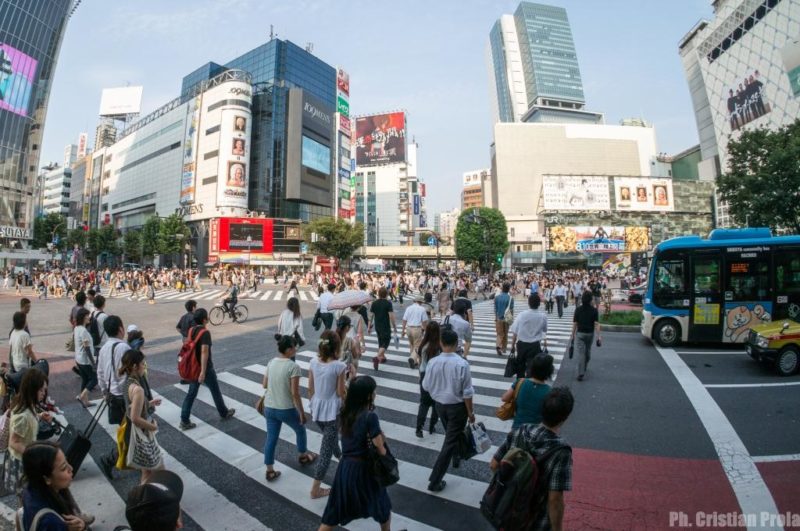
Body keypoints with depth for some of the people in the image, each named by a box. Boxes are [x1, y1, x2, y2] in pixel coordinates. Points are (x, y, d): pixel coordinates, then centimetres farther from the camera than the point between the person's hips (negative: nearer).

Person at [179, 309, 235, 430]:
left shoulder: (191, 330, 2)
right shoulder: (205, 332, -22)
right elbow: (204, 352, -28)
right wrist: (203, 371, -29)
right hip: (205, 368, -7)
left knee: (191, 393, 11)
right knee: (215, 391, 11)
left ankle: (184, 421, 11)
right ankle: (224, 413, 28)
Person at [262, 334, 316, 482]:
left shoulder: (271, 363, -2)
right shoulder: (293, 367, -22)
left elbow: (264, 385, 8)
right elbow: (295, 393, -21)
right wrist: (302, 413, -11)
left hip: (269, 408, 5)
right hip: (286, 409, -5)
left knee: (271, 438, 16)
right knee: (300, 430, 22)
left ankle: (270, 470, 25)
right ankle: (302, 456, 42)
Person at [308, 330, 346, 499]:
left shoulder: (313, 362, -6)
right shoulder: (339, 366, -22)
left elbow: (310, 388, 3)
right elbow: (340, 393, -14)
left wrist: (313, 404, 18)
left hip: (317, 409, 6)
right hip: (332, 410, -6)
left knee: (330, 438, 31)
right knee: (326, 449, 7)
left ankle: (340, 457, 58)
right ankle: (315, 489, 16)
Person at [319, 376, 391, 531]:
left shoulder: (345, 413, -1)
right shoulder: (370, 416, -22)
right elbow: (380, 450, -17)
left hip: (344, 467, 6)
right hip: (363, 469, -6)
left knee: (333, 515, 18)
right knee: (383, 506, 23)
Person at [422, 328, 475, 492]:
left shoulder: (432, 362, -14)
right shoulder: (462, 364, -24)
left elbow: (426, 386, -1)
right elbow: (467, 393, -17)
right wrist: (470, 412, -4)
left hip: (439, 404, 4)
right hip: (457, 406, -4)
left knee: (451, 434, 30)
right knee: (450, 441, 7)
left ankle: (456, 456, 56)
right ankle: (435, 480, 11)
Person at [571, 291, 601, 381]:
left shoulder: (578, 309, -8)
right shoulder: (594, 310, -8)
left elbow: (575, 324, -6)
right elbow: (596, 324, -13)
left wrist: (572, 335, 3)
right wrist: (599, 336, -11)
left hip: (580, 333, -1)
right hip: (590, 333, 2)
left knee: (580, 353, -2)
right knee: (588, 352, 21)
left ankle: (580, 374, -8)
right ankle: (584, 368, 40)